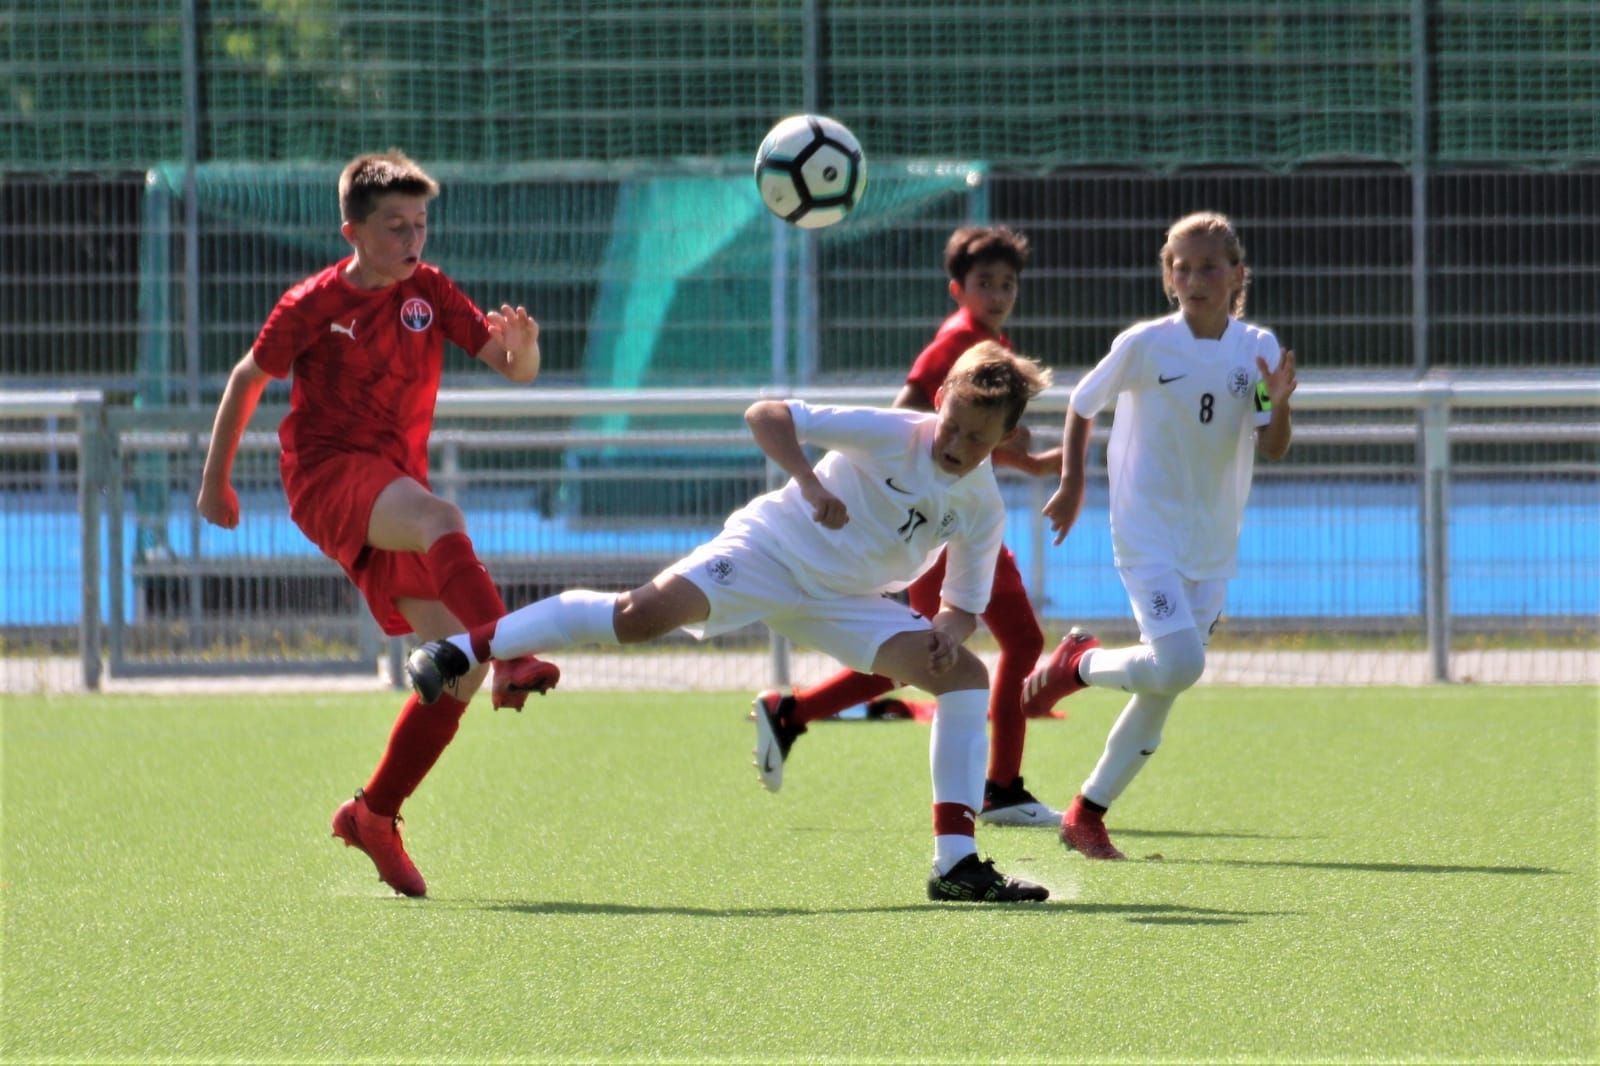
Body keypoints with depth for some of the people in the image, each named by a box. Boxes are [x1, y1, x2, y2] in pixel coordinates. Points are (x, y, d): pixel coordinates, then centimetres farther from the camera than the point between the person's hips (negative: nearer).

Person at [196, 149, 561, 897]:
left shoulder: (429, 291, 6)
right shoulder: (314, 304, -4)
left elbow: (515, 369, 0)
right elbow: (248, 379, 9)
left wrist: (521, 344, -24)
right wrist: (215, 483, 13)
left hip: (394, 485, 5)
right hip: (326, 476, -5)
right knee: (441, 521, -36)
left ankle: (375, 814, 11)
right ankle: (511, 660, -55)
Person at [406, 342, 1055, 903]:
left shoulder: (983, 510, -1)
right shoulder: (893, 434, -16)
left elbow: (966, 605, 9)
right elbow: (766, 416, -18)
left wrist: (950, 631, -15)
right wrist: (809, 483, -33)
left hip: (843, 602, 6)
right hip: (771, 549, -6)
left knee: (966, 675, -8)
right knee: (646, 612, -30)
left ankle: (957, 865, -8)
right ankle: (461, 651, -20)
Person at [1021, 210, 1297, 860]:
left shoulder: (1258, 349, -1)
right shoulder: (1144, 345, -10)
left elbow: (1273, 450, -7)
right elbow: (1082, 405, 5)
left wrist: (1279, 405, -27)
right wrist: (1072, 482, -1)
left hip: (1211, 547, 4)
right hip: (1147, 533, -4)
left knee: (1163, 692, 7)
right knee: (1179, 665, -23)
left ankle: (1087, 815, 20)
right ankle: (1080, 664, 6)